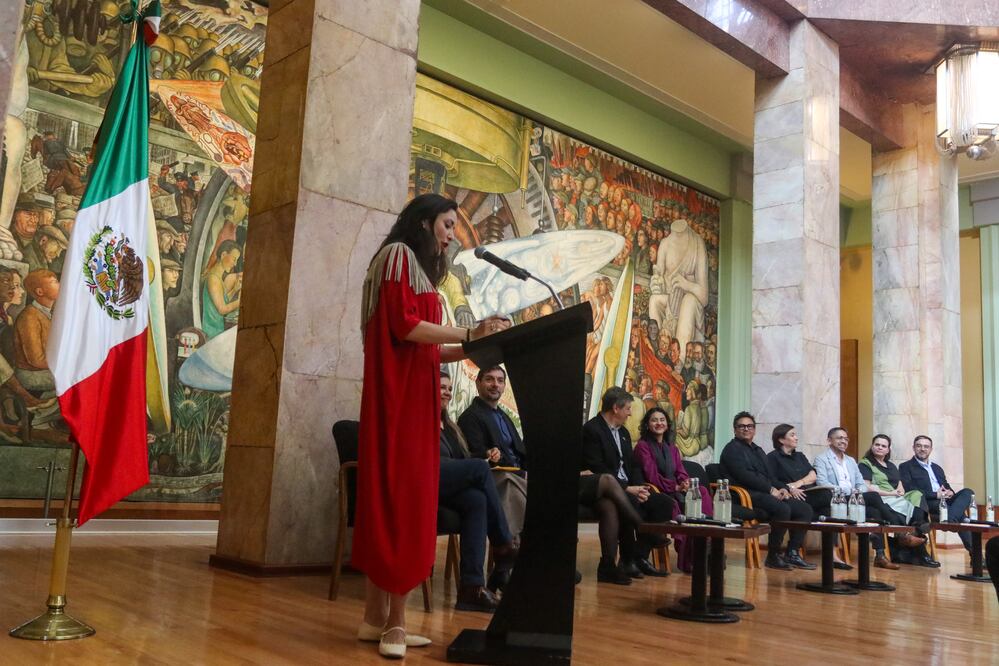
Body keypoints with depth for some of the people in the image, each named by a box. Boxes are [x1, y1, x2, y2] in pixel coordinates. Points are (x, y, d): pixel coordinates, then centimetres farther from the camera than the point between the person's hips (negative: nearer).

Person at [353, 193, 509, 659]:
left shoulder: (419, 267, 25)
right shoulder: (398, 255, -1)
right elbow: (403, 326, -14)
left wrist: (470, 349, 10)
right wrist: (469, 334, -12)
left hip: (415, 395, 9)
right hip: (399, 393, -9)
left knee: (400, 499, 6)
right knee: (401, 498, -10)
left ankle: (378, 616, 10)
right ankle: (393, 622, -6)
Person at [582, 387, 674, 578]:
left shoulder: (623, 432, 20)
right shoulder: (591, 430, -10)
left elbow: (633, 465, 17)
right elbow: (597, 469, -18)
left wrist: (639, 487, -4)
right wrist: (627, 488, -21)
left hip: (629, 488, 9)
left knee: (664, 503, -9)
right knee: (632, 505, -35)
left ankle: (641, 555, -5)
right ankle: (627, 559, -17)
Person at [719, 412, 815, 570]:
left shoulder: (758, 450, 28)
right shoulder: (732, 449, 0)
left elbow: (769, 476, 23)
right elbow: (744, 476, -13)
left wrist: (782, 488, 1)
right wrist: (770, 489, -14)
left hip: (765, 494, 9)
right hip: (747, 496, -9)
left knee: (805, 509, -3)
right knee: (783, 509, -32)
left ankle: (793, 553, -3)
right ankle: (773, 556, -19)